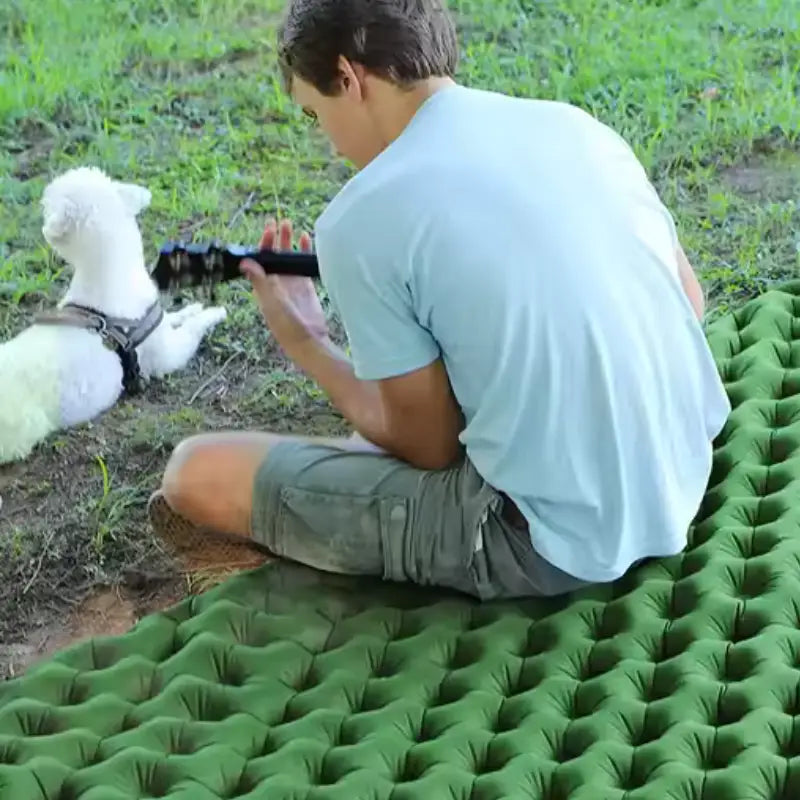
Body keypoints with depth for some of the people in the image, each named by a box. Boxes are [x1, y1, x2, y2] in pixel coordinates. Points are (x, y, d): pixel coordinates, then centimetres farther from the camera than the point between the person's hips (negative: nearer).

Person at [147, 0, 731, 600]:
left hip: (556, 545, -7)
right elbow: (689, 304, 15)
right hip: (681, 484, 7)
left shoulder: (361, 217, -14)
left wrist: (302, 342, 9)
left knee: (198, 473, 0)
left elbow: (430, 445, -6)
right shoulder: (575, 124, 3)